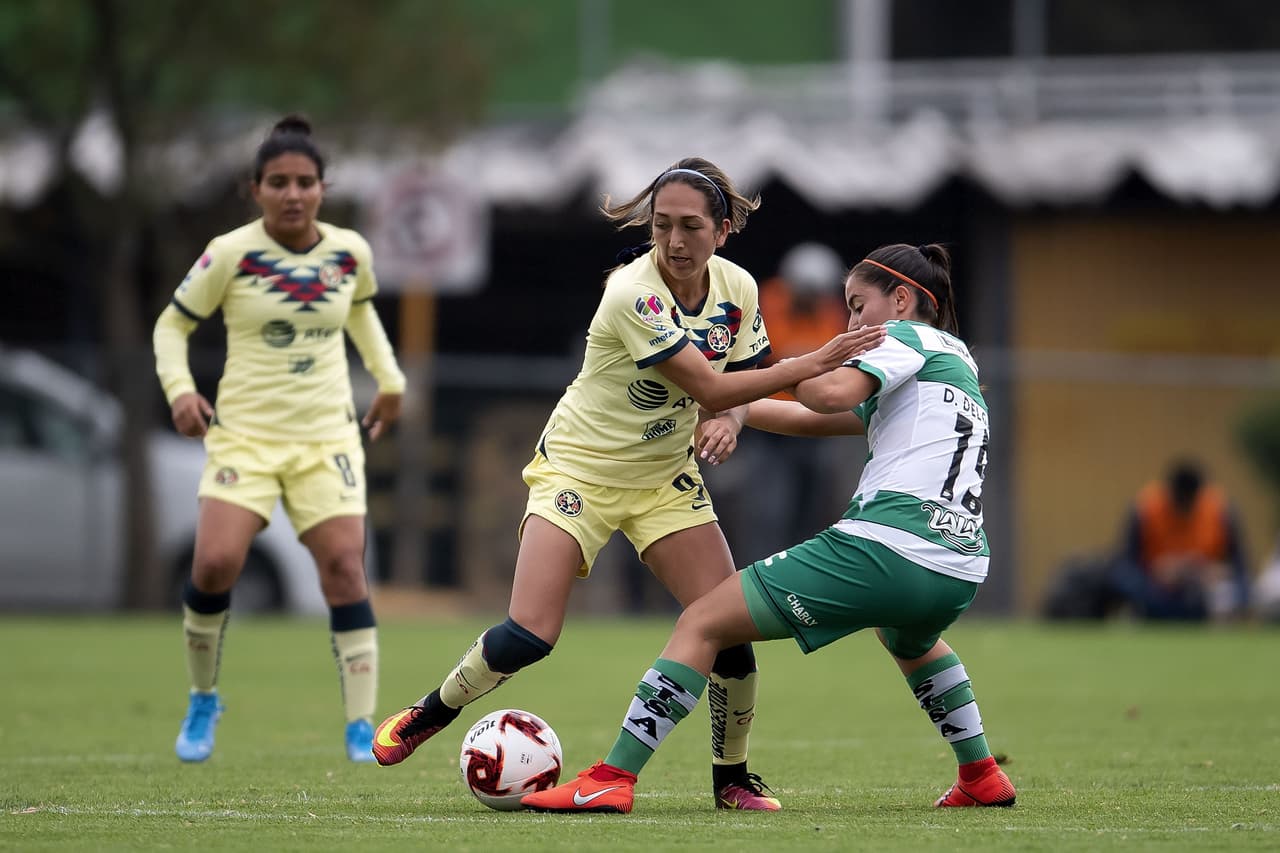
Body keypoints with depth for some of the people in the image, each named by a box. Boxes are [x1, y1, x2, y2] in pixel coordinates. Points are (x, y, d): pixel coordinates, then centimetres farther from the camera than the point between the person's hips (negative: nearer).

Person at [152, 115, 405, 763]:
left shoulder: (350, 253, 1)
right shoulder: (230, 255, -9)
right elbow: (172, 325, 1)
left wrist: (389, 378, 20)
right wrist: (179, 390, -14)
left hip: (328, 436, 2)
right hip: (244, 434, -2)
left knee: (344, 570, -11)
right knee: (215, 564, -18)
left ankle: (361, 729, -5)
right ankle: (203, 700, 7)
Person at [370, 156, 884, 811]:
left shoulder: (737, 287, -6)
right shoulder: (634, 293, -27)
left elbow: (739, 386, 5)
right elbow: (709, 387, -29)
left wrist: (727, 421, -18)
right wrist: (812, 363, -32)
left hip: (666, 475, 5)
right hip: (578, 468, -5)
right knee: (528, 637, -16)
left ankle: (731, 778, 10)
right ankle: (427, 715, 11)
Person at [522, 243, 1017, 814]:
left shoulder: (908, 338, 4)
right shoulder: (957, 360, 30)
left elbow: (831, 394, -16)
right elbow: (813, 420, 31)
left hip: (884, 548, -9)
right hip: (960, 573, 9)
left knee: (702, 623, -3)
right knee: (910, 640, 45)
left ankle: (613, 779, -11)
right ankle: (982, 777, 40)